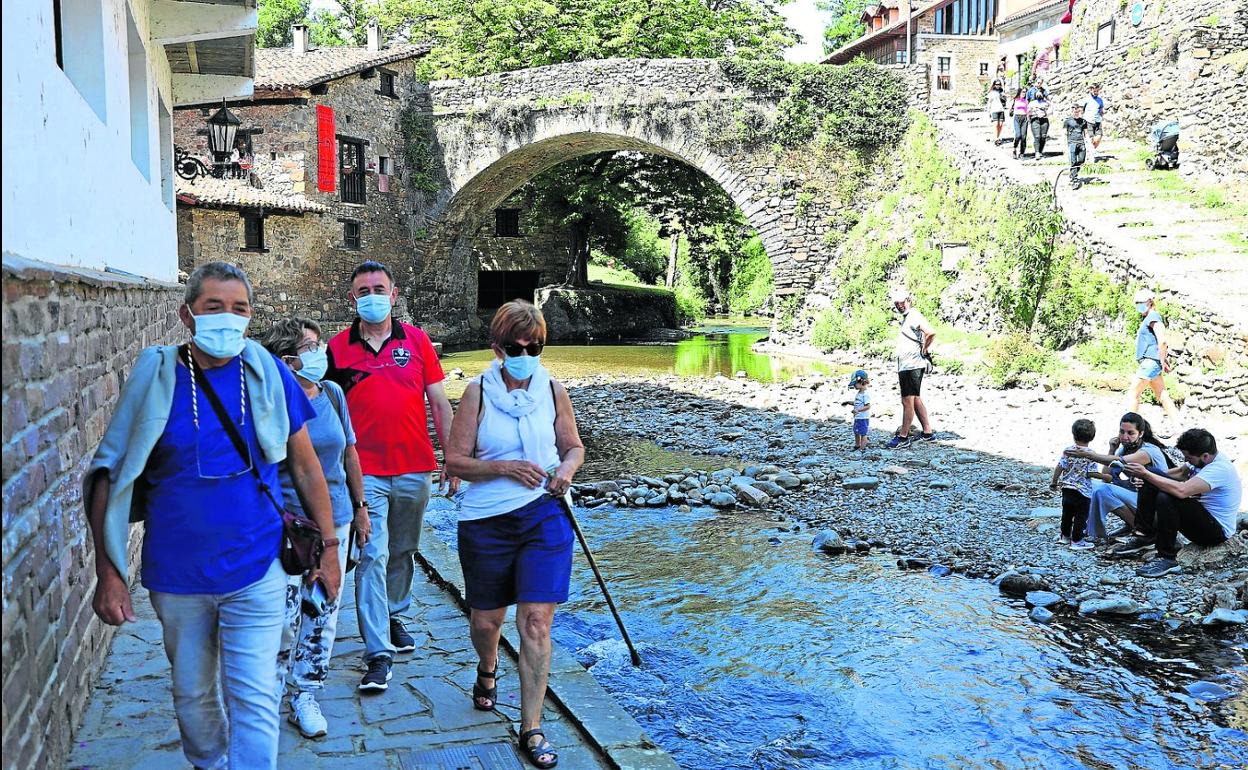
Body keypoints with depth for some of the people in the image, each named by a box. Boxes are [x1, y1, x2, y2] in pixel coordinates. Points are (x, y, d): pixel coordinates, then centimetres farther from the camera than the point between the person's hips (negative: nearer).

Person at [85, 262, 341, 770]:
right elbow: (109, 476, -4)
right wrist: (108, 572, -8)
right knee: (193, 696, 19)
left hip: (256, 572, -1)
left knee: (254, 701, -1)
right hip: (177, 577, 1)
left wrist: (329, 547, 4)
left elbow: (305, 466, 3)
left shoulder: (268, 375, -4)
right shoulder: (155, 378, -6)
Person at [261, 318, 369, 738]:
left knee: (323, 612, 10)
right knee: (282, 616, -2)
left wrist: (359, 506, 16)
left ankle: (305, 697, 26)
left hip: (334, 519, 5)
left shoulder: (333, 394, 3)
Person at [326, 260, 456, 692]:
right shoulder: (338, 347, 2)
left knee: (403, 551, 16)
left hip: (414, 468, 2)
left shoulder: (416, 340, 4)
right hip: (364, 472, -2)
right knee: (373, 556, -7)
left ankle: (393, 617, 38)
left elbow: (439, 403, 6)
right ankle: (379, 654, -4)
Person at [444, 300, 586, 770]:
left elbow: (574, 447, 13)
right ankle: (487, 671, 51)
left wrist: (567, 469, -10)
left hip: (544, 518, 0)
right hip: (486, 521, 0)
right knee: (486, 620, 15)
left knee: (536, 623, -6)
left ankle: (531, 730, 7)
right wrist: (505, 467, -20)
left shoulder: (553, 391, 1)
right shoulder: (478, 392, -4)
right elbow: (455, 461, -6)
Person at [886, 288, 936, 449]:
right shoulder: (906, 318, 18)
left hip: (912, 366, -11)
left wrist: (924, 351, -15)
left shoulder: (915, 316, -13)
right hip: (905, 366, 11)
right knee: (916, 400, 15)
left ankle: (903, 437, -4)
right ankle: (928, 433, 22)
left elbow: (931, 333, -29)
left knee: (907, 401, -7)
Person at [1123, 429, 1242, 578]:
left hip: (1217, 530, -9)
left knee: (1166, 498, -32)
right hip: (1202, 514, 9)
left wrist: (1145, 474, -30)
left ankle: (1168, 559, -22)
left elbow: (1181, 490, -38)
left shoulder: (1219, 469, -27)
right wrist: (1146, 475, -10)